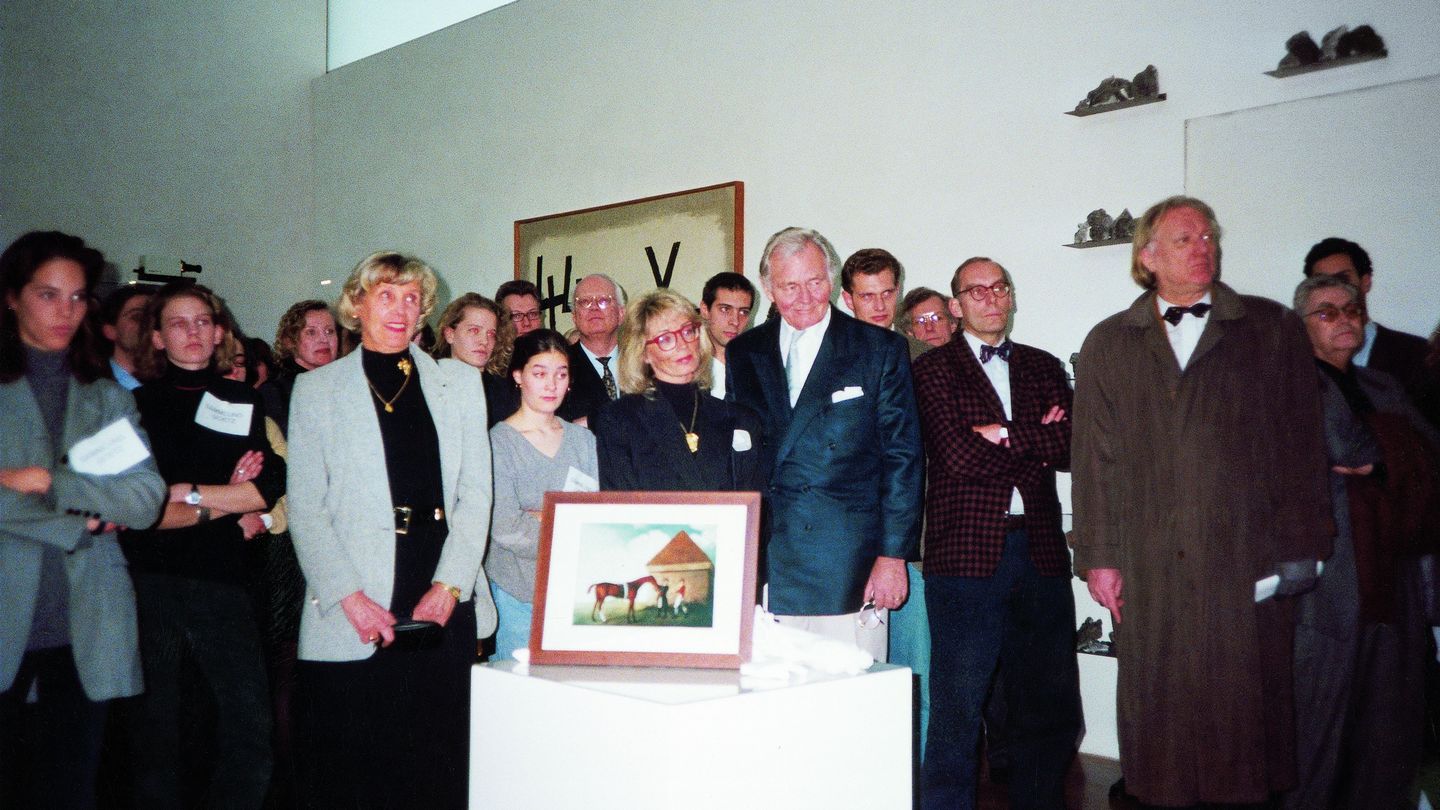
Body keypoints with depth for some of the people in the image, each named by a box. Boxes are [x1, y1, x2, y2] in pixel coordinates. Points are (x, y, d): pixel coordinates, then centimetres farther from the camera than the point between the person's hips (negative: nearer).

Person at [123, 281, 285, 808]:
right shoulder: (135, 405, 7)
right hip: (150, 580, -1)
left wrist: (187, 493, -7)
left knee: (250, 720, -6)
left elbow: (271, 486, -1)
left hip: (222, 581, 1)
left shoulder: (246, 404, 12)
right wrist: (222, 507, -7)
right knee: (155, 724, 7)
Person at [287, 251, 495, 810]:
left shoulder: (460, 382, 12)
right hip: (353, 616, -1)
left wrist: (448, 586, -6)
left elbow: (476, 494, 6)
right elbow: (305, 509, 2)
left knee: (442, 760, 4)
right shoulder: (316, 389, 8)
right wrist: (350, 597, -9)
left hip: (446, 602, 2)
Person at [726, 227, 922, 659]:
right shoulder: (742, 354, 12)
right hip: (761, 569, 3)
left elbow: (903, 457, 0)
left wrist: (892, 555, -5)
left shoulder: (881, 349, 3)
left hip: (848, 570, -2)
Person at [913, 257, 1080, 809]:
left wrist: (1006, 435, -9)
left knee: (1050, 704, 12)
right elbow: (959, 456, -11)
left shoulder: (1045, 368, 15)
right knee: (957, 707, 3)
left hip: (1040, 551, 5)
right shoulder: (933, 370, 1)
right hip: (967, 551, -4)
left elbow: (1071, 446, 1)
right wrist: (1035, 447, -3)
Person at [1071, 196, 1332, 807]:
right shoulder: (1108, 343, 12)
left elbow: (1301, 443, 6)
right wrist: (1097, 557, 1)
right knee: (1158, 703, 4)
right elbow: (1094, 458, 7)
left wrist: (1301, 546, -1)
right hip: (1150, 567, 1)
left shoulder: (1272, 328, 10)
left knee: (1248, 700, 4)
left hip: (1249, 559, 0)